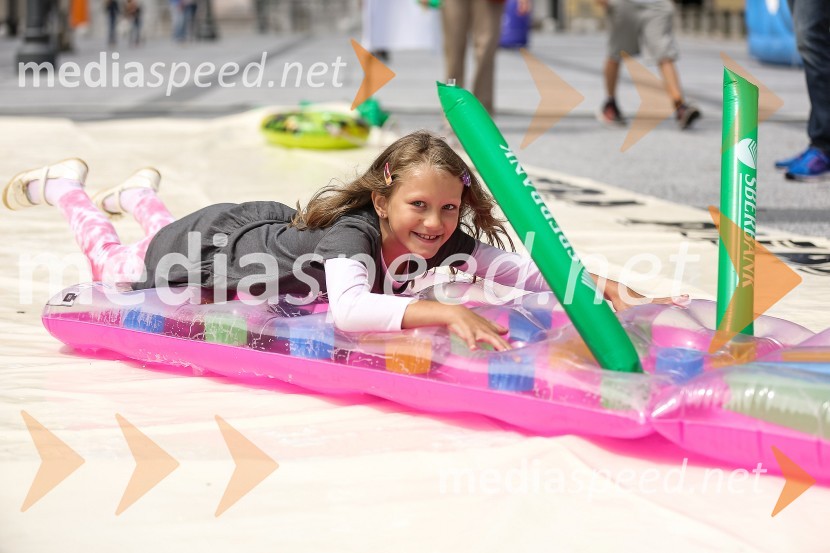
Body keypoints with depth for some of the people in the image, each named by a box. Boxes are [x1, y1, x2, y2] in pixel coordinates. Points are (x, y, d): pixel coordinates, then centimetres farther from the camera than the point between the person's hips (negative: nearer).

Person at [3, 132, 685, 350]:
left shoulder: (447, 240, -30)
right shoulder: (354, 234, -47)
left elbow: (530, 273, -33)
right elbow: (349, 310, -66)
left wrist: (603, 287, -49)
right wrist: (443, 312, -75)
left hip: (277, 225, 6)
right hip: (214, 244, -5)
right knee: (117, 270, 26)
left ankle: (139, 194, 65)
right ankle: (67, 186, 48)